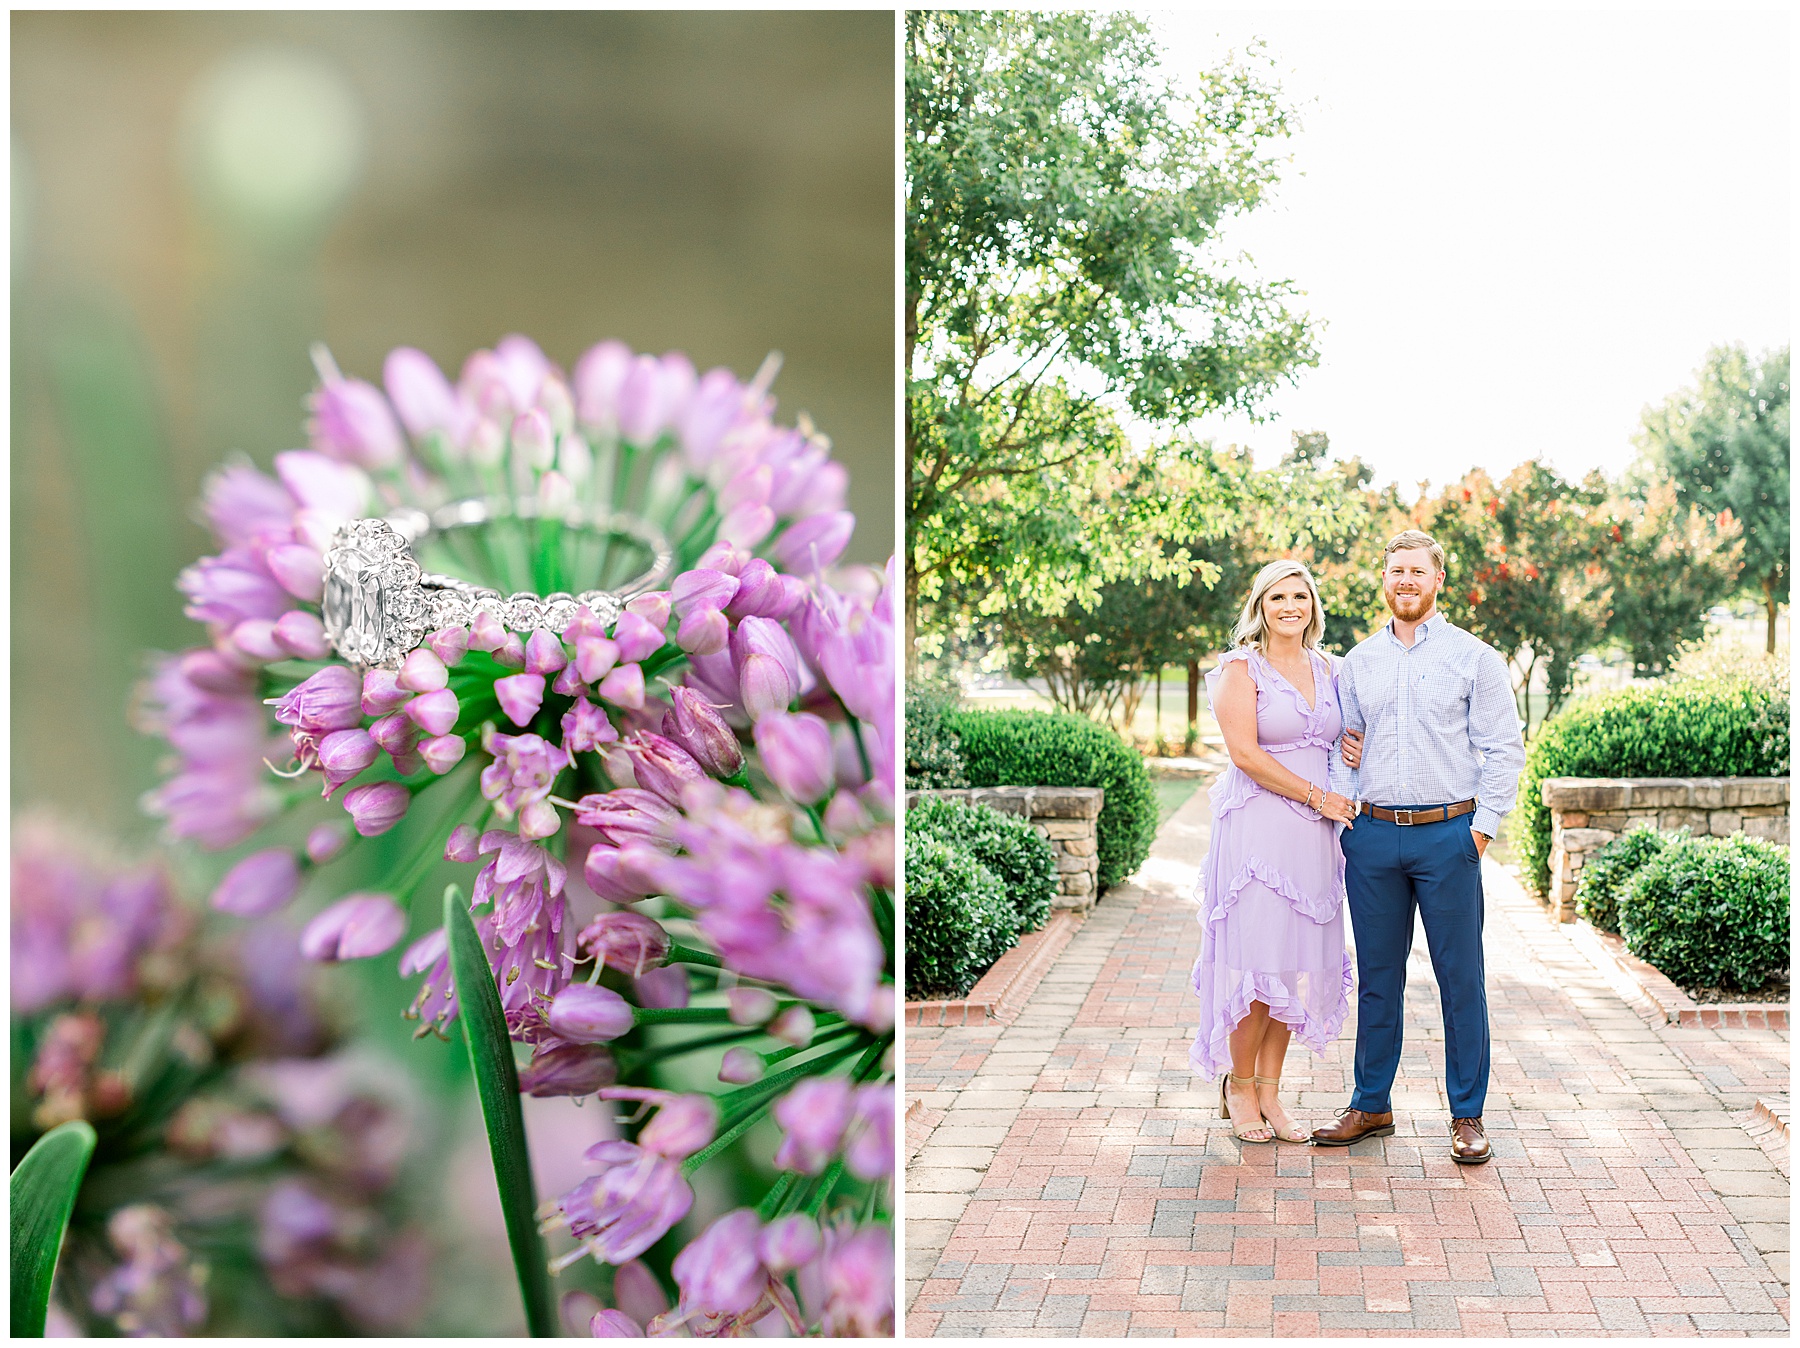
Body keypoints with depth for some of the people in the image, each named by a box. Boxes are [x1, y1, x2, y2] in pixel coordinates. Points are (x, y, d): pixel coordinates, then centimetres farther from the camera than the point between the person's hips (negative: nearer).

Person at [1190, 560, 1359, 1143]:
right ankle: (1239, 1086, 13)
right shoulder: (1242, 667, -4)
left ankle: (1269, 1090, 16)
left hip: (1313, 832, 6)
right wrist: (1317, 797, -12)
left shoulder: (1326, 668, 14)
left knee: (1296, 961, 6)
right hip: (1257, 825, -6)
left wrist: (1354, 750, 2)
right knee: (1256, 956, -4)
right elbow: (1245, 752, -12)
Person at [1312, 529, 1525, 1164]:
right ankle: (1371, 1105, 21)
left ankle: (1468, 1116, 11)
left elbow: (1504, 749, 0)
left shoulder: (1474, 657, 1)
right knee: (1377, 976, 10)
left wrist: (1483, 826, -7)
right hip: (1372, 836, 3)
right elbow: (1338, 746, 16)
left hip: (1448, 834, -3)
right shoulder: (1358, 662, 11)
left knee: (1461, 979, 1)